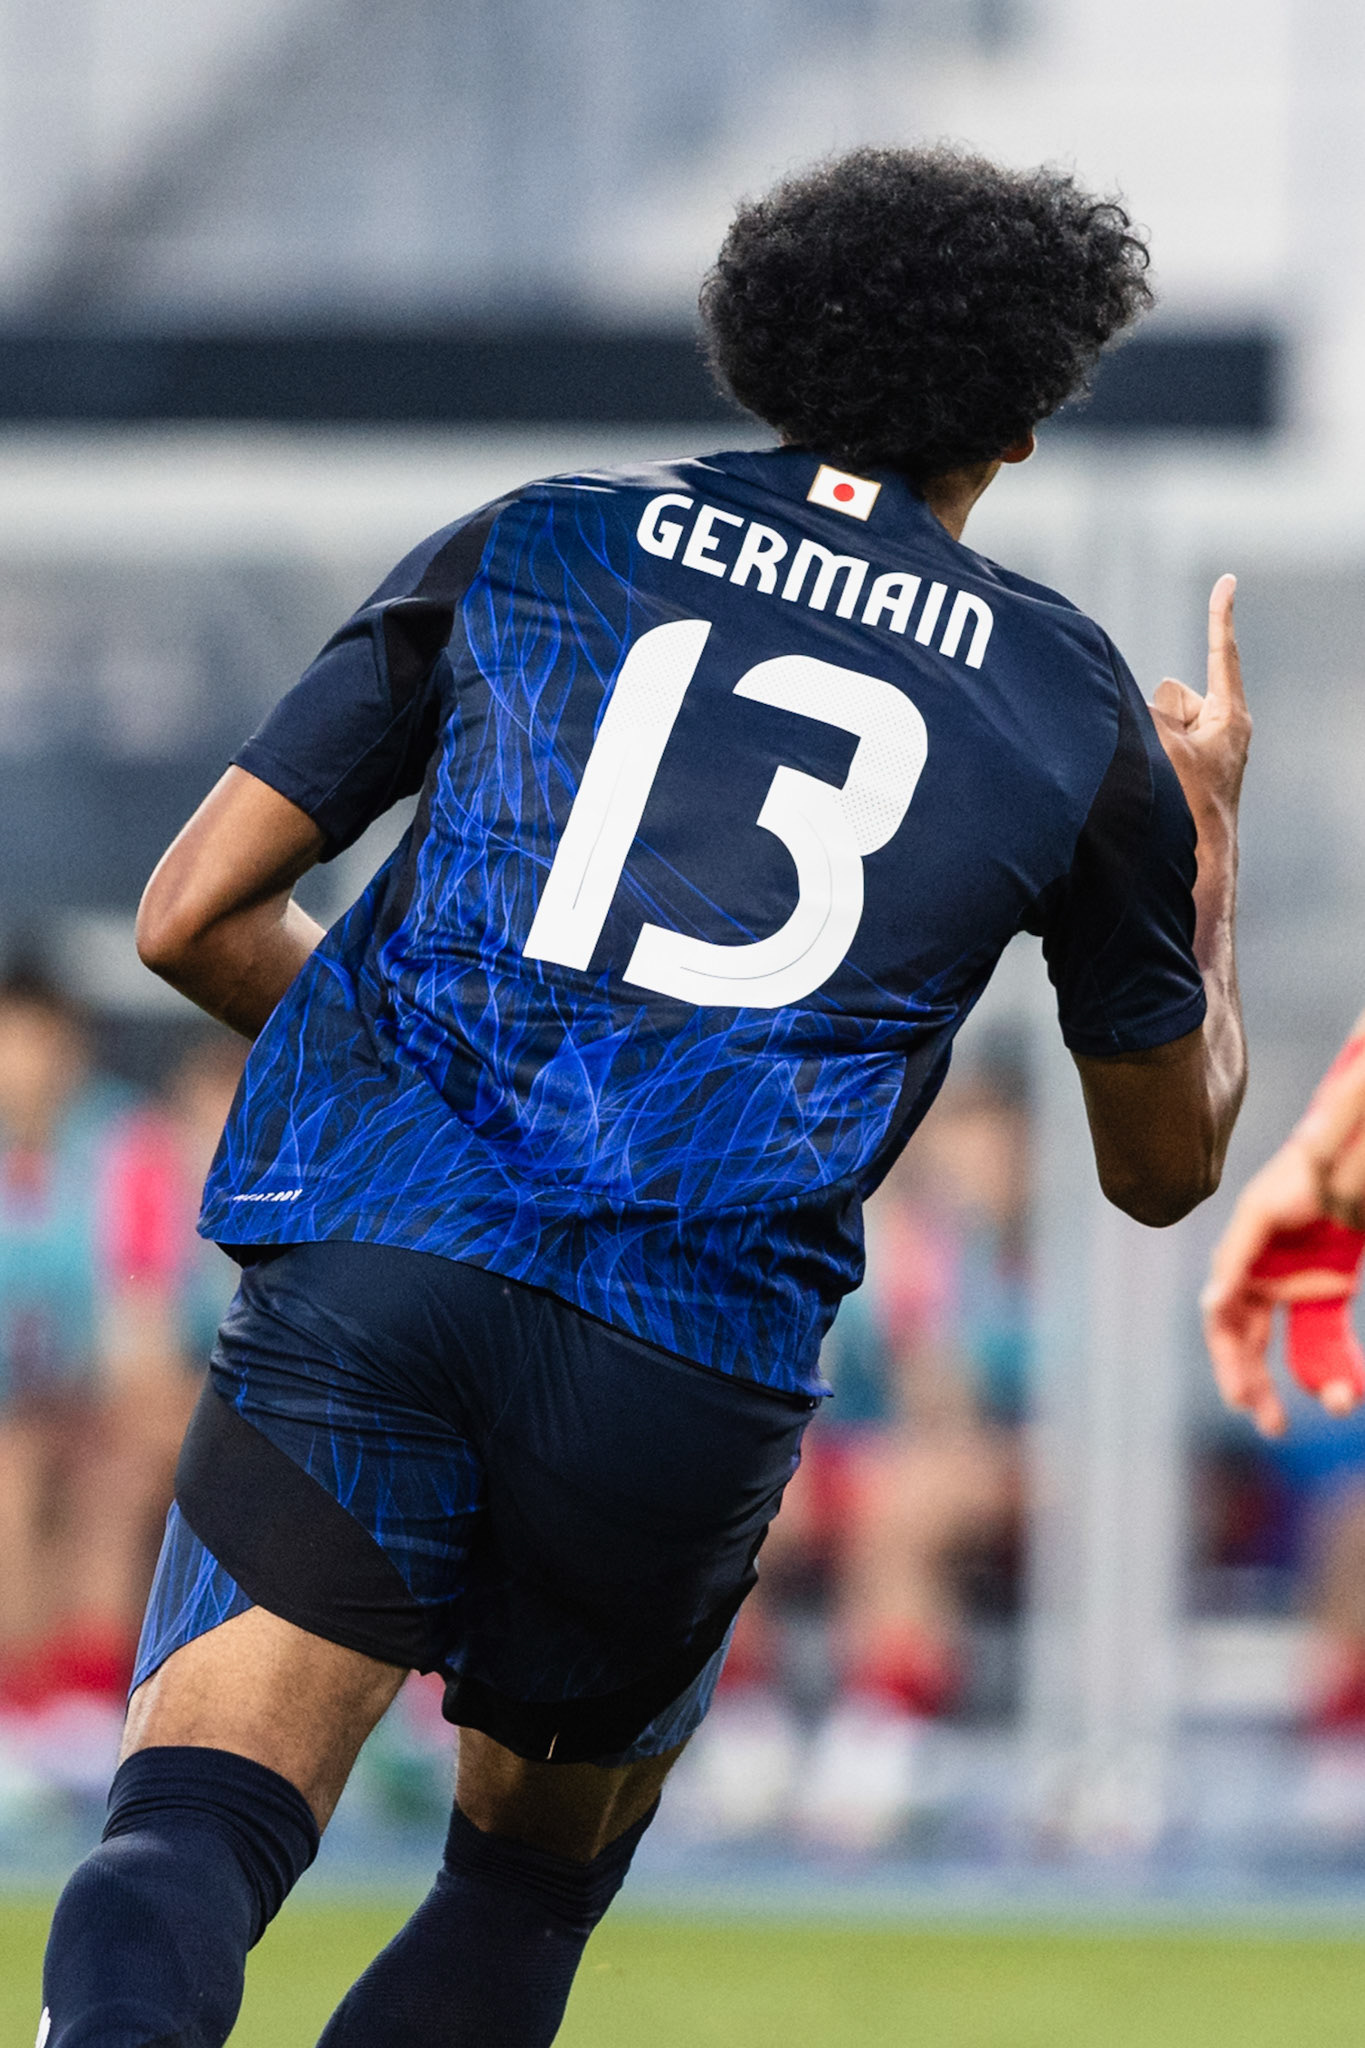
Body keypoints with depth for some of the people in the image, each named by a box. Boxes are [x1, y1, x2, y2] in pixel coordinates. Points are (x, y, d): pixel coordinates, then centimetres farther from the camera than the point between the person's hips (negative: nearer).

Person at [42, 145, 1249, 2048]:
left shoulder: (531, 546, 16)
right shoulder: (1073, 707, 15)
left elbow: (193, 916, 13)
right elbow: (1166, 1159, 29)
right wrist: (1211, 826, 44)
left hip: (372, 1248, 0)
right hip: (700, 1363, 1)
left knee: (195, 1824, -9)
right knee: (534, 1873, 23)